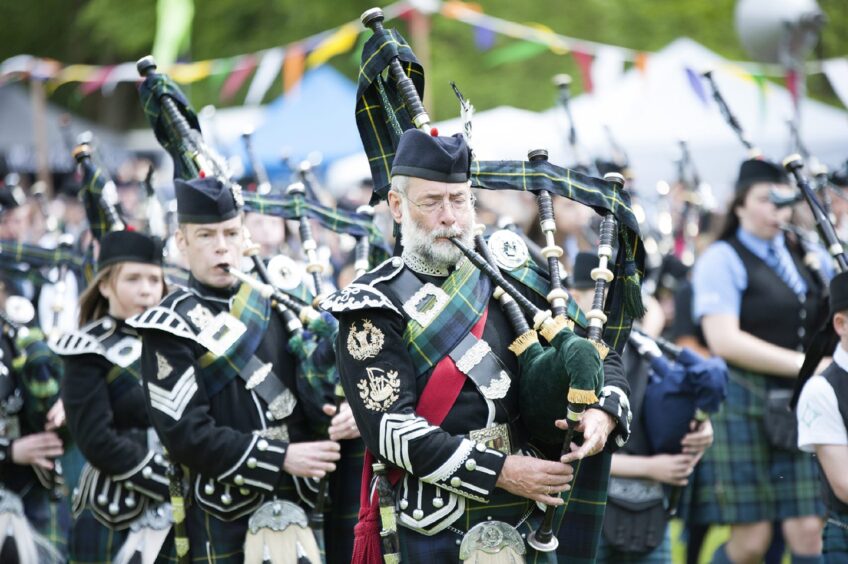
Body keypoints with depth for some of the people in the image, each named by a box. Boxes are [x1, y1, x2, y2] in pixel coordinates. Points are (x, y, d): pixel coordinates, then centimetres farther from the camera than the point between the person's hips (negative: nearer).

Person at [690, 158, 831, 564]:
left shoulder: (802, 256, 16)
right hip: (743, 405, -5)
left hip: (797, 408, 5)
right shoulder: (722, 260, -4)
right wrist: (804, 364, -18)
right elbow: (724, 340, -16)